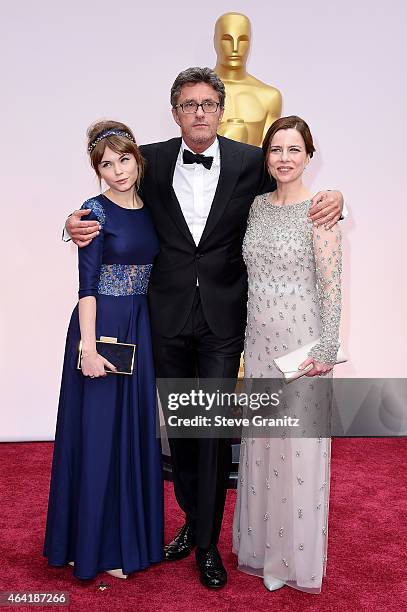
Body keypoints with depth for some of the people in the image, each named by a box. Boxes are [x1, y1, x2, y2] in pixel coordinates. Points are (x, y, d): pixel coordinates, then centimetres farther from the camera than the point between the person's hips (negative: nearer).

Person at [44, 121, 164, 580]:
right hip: (103, 327, -6)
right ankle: (96, 545, 19)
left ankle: (129, 533, 30)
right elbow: (86, 283, -13)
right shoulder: (96, 211, -9)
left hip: (141, 330, 6)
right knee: (99, 433, 3)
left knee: (136, 429, 13)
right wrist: (89, 348, -19)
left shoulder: (150, 210, 9)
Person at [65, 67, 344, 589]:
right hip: (169, 316, 2)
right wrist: (78, 224, -10)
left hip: (223, 318, -2)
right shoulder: (151, 160, 2)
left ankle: (207, 542, 19)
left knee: (216, 427, 1)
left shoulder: (251, 162, -1)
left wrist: (330, 202, -15)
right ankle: (193, 520, 37)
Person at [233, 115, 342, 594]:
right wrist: (249, 337, 13)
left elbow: (331, 287, -11)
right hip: (259, 339, 6)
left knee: (298, 443, 4)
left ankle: (295, 555, 23)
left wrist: (325, 350, -14)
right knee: (260, 443, 14)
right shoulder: (258, 205, 8)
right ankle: (264, 542, 33)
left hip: (301, 342, -5)